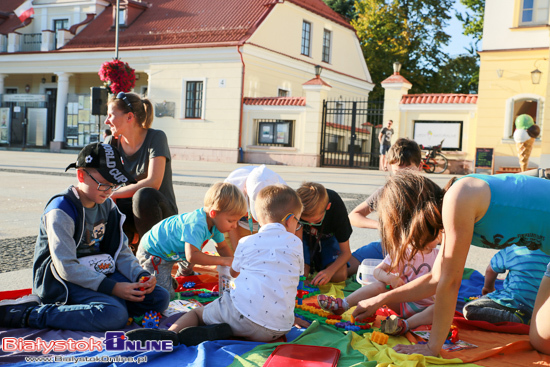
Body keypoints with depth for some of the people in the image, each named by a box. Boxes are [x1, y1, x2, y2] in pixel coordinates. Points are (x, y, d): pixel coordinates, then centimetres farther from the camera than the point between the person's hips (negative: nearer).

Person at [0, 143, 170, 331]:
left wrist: (141, 275, -10)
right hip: (65, 281, -8)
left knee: (159, 298, -8)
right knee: (114, 315, -33)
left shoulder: (107, 206, 10)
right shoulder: (61, 210, -15)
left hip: (102, 275, 8)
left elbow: (122, 253, 10)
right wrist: (112, 287, -25)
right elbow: (66, 267, -21)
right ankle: (30, 314, -21)